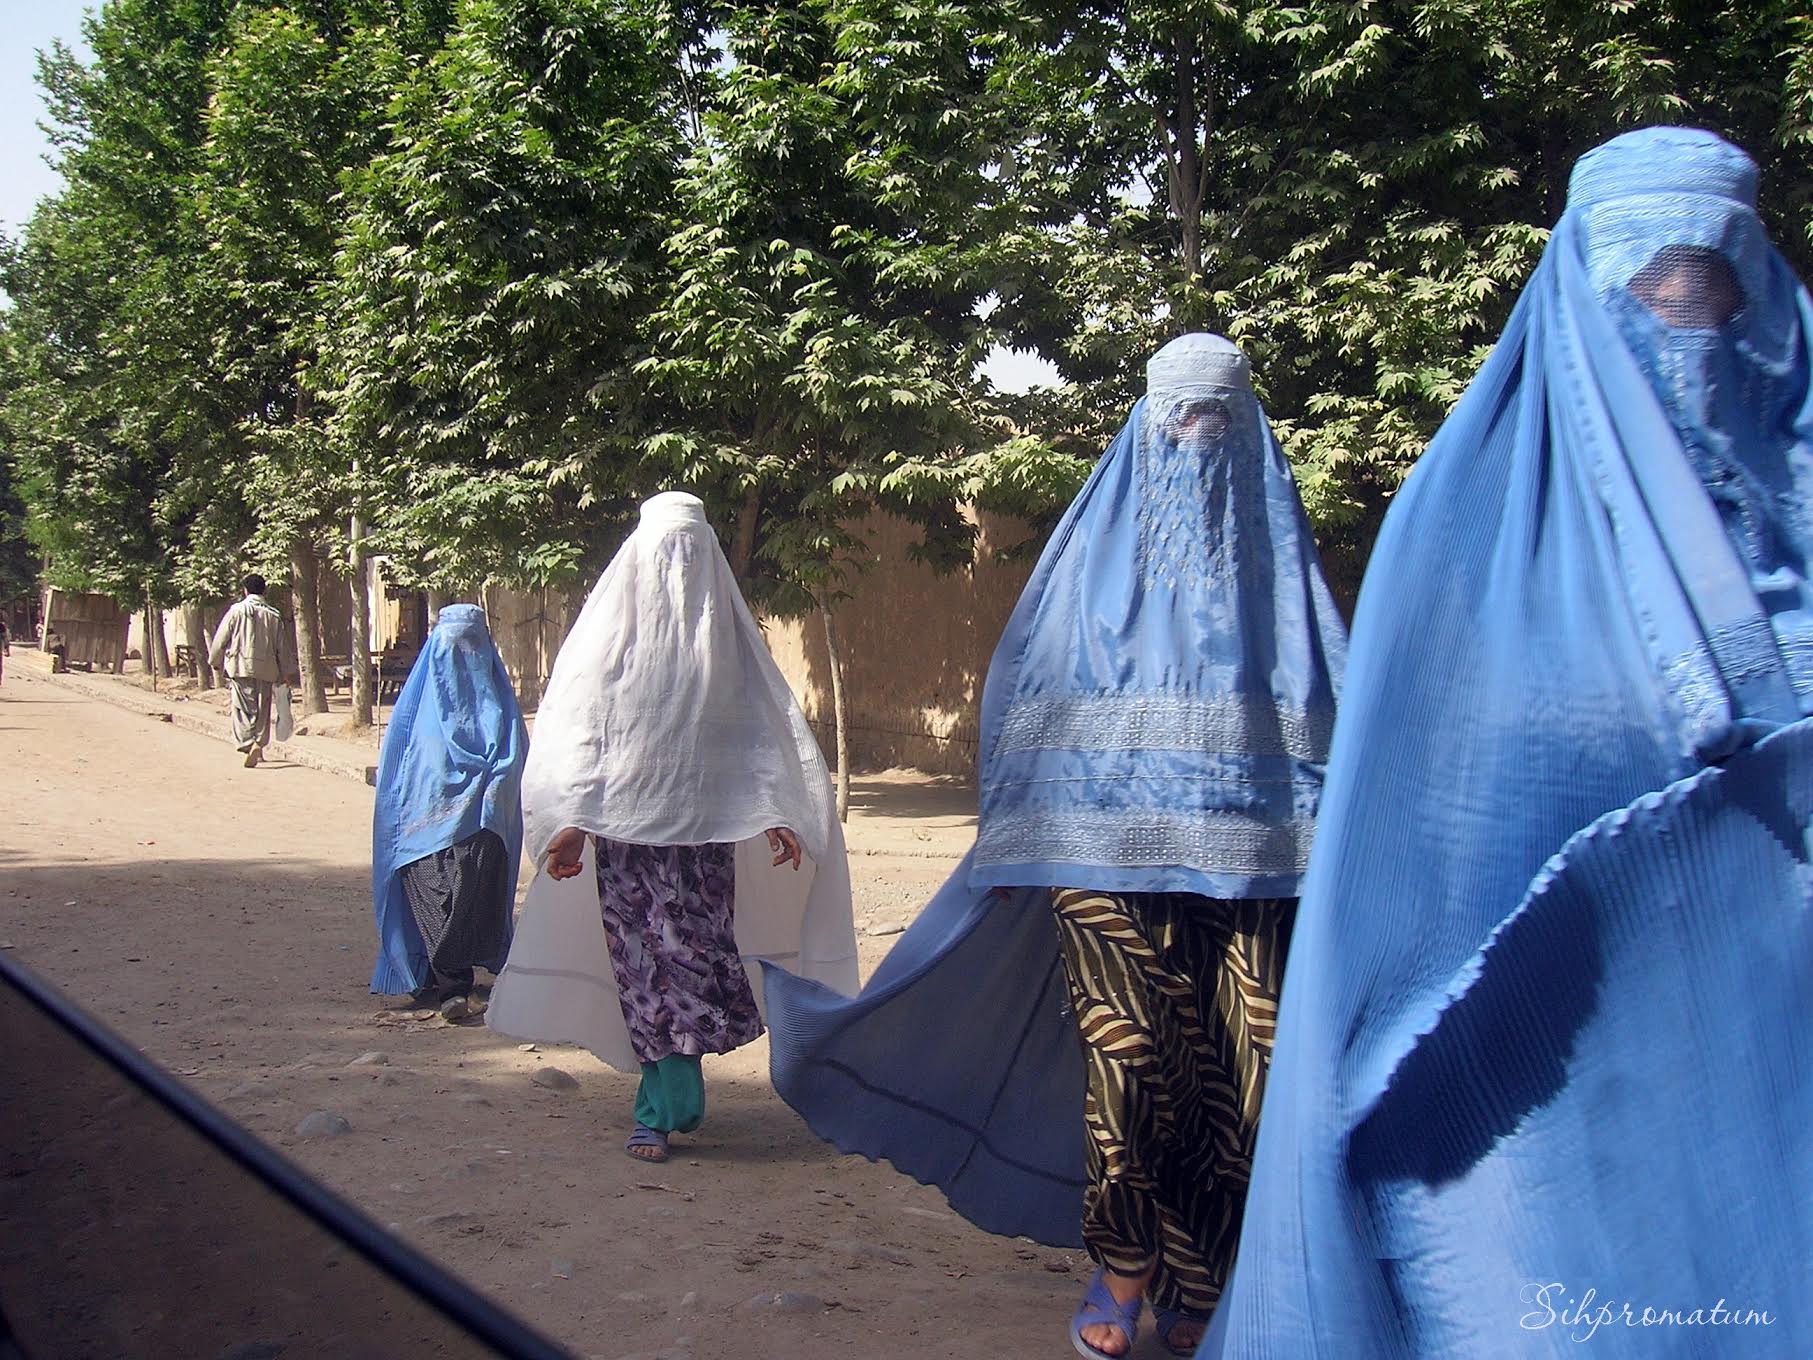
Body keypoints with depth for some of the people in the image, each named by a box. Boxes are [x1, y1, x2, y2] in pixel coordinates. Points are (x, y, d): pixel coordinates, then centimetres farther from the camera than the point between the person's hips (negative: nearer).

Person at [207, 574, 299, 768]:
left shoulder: (237, 610, -1)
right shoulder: (273, 615, 5)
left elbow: (221, 638, 2)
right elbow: (283, 645, 10)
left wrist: (216, 662, 17)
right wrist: (287, 672, 19)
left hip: (240, 666, -2)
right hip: (266, 668, 2)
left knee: (244, 708, -3)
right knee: (262, 709, 10)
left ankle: (250, 743, -20)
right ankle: (260, 746, 8)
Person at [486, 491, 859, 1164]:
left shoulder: (723, 635, 8)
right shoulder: (611, 631, 5)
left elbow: (763, 723, 6)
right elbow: (575, 727, 1)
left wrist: (774, 812, -4)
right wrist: (571, 819, -9)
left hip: (705, 824, 0)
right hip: (623, 824, 0)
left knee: (688, 955, -6)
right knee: (646, 957, 0)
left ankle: (658, 1109, 2)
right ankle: (676, 1097, 13)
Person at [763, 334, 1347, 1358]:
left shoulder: (1274, 553, 14)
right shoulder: (1099, 541, 12)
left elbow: (1333, 700, 9)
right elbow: (1031, 690, 8)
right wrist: (1015, 840, 1)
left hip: (1244, 854, 1)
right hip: (1105, 843, -1)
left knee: (1235, 1064, -3)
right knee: (1125, 1053, -8)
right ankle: (1123, 1266, 10)